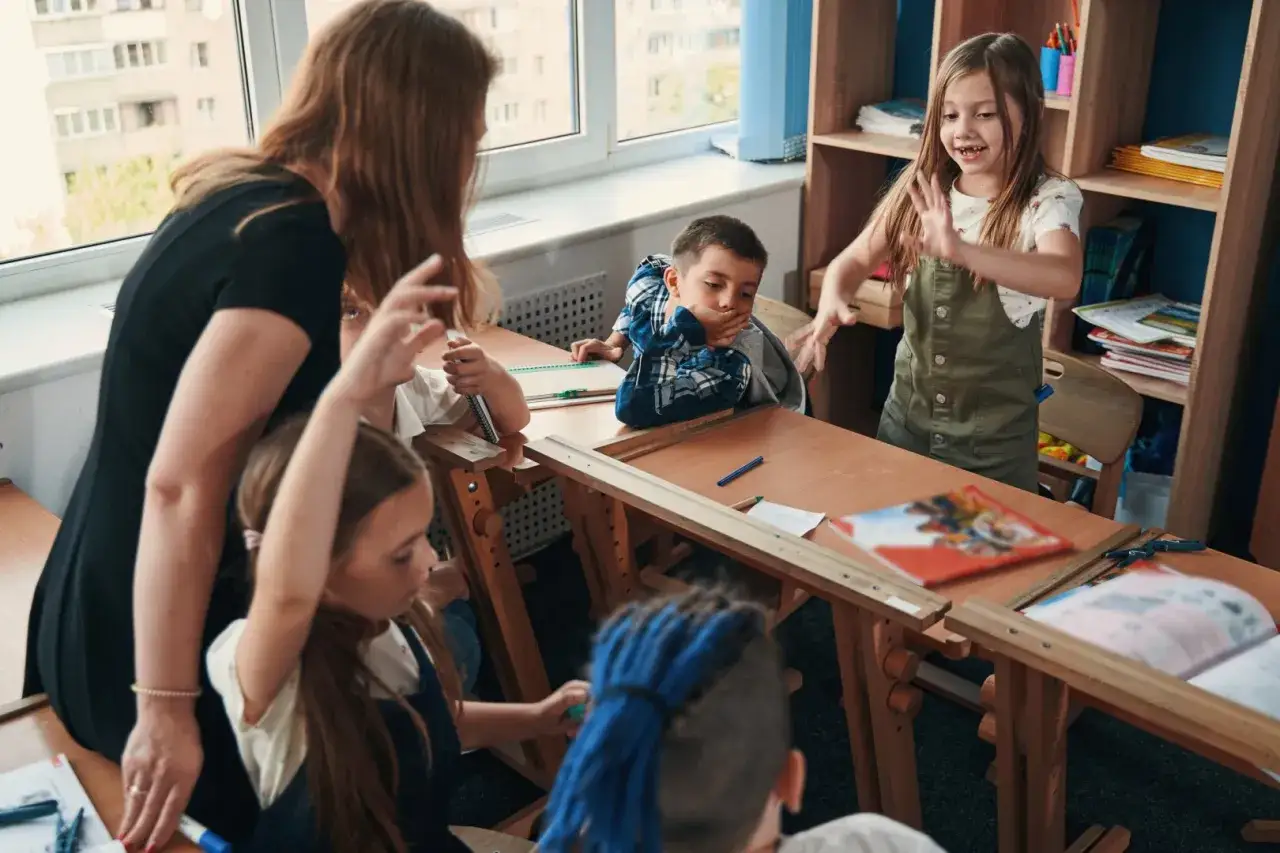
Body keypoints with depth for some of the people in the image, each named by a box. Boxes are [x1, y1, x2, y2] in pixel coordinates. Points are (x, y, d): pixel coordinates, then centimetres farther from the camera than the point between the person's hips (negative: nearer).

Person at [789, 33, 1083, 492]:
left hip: (994, 434, -4)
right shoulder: (921, 189, -1)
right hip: (906, 413, 4)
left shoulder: (1047, 199, -16)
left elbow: (1066, 278, -35)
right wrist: (832, 303, -23)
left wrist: (960, 250, -50)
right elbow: (855, 260, 1)